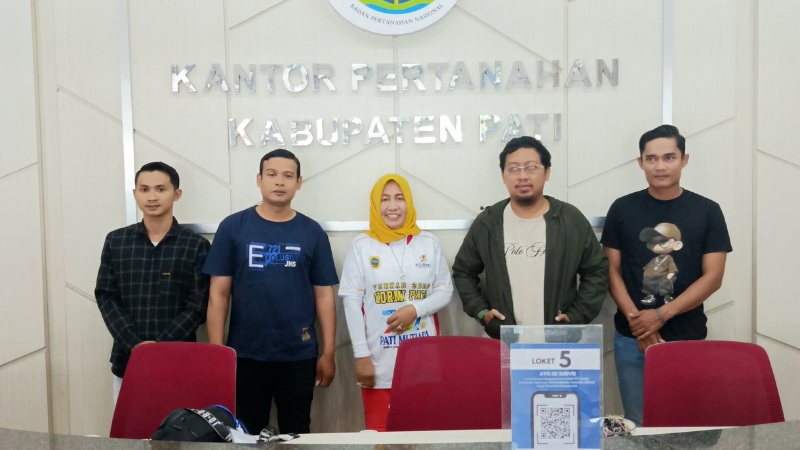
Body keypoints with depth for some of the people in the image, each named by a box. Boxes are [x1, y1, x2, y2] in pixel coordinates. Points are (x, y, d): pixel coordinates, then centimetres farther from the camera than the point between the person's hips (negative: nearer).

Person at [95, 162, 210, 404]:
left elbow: (199, 306, -4)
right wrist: (135, 344, -10)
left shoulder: (197, 246, -1)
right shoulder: (116, 241, 7)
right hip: (127, 360, 2)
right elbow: (106, 297, 3)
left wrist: (159, 346, -14)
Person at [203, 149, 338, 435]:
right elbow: (218, 295, -1)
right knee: (247, 433, 14)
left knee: (296, 433, 15)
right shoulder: (232, 227, -2)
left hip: (299, 355, 1)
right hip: (245, 354, -1)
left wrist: (328, 353, 0)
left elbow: (324, 296, 3)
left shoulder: (312, 232, 1)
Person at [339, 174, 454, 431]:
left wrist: (415, 309, -12)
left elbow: (445, 291, 8)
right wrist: (361, 356, -7)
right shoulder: (362, 245, 0)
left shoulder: (428, 243, 5)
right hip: (379, 362, -1)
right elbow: (352, 302, -2)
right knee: (379, 432, 7)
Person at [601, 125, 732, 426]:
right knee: (637, 423, 8)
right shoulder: (622, 209, 3)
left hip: (687, 340, 0)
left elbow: (713, 277, -3)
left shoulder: (707, 211, 1)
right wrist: (635, 319, -11)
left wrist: (661, 315, -12)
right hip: (631, 339, 1)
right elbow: (612, 270, 2)